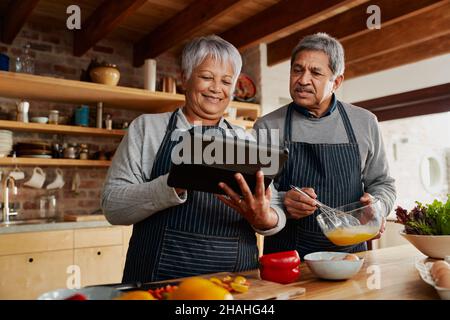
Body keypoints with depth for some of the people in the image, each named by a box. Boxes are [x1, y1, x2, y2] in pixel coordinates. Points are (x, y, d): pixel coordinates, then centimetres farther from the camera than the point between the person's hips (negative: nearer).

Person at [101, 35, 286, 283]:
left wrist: (263, 218, -15)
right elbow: (112, 205, -4)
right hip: (160, 277, -2)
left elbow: (276, 214, 7)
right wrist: (176, 184, -19)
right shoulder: (147, 127, 4)